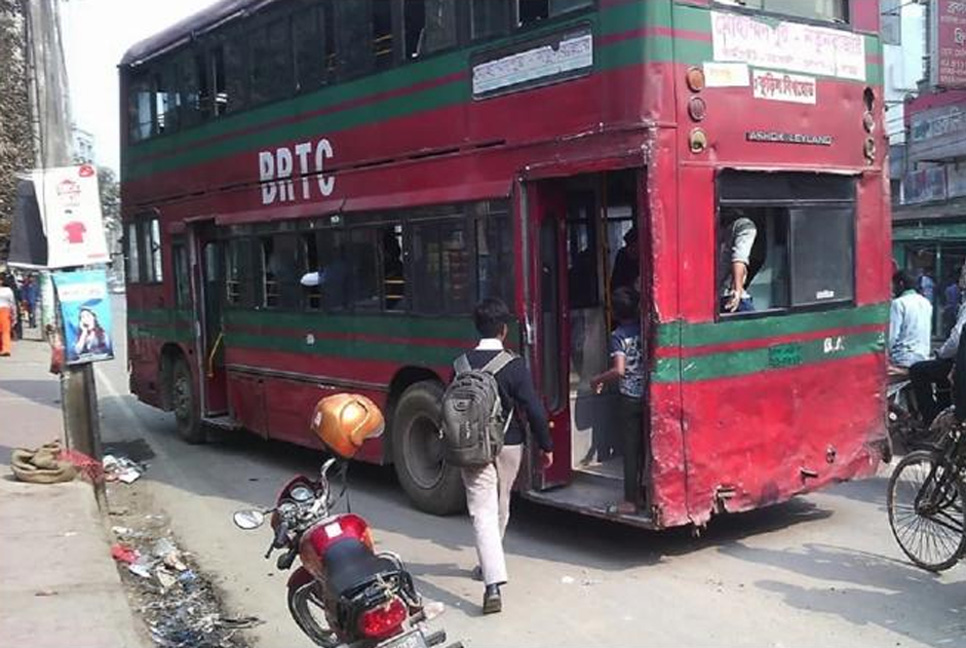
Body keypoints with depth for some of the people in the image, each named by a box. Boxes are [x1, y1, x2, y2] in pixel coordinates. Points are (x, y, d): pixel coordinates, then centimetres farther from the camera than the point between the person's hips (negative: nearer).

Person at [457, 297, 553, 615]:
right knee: (500, 509, 20)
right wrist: (546, 446, -2)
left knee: (483, 512, -4)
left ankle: (493, 585, -17)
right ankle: (489, 566, 38)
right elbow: (533, 409, -13)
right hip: (509, 446, 0)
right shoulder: (515, 365, -12)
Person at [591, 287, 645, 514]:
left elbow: (619, 370, -22)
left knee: (631, 449, 2)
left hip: (630, 399, -4)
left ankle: (631, 500, 5)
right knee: (647, 447, 14)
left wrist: (598, 380, -9)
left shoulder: (618, 336, -12)